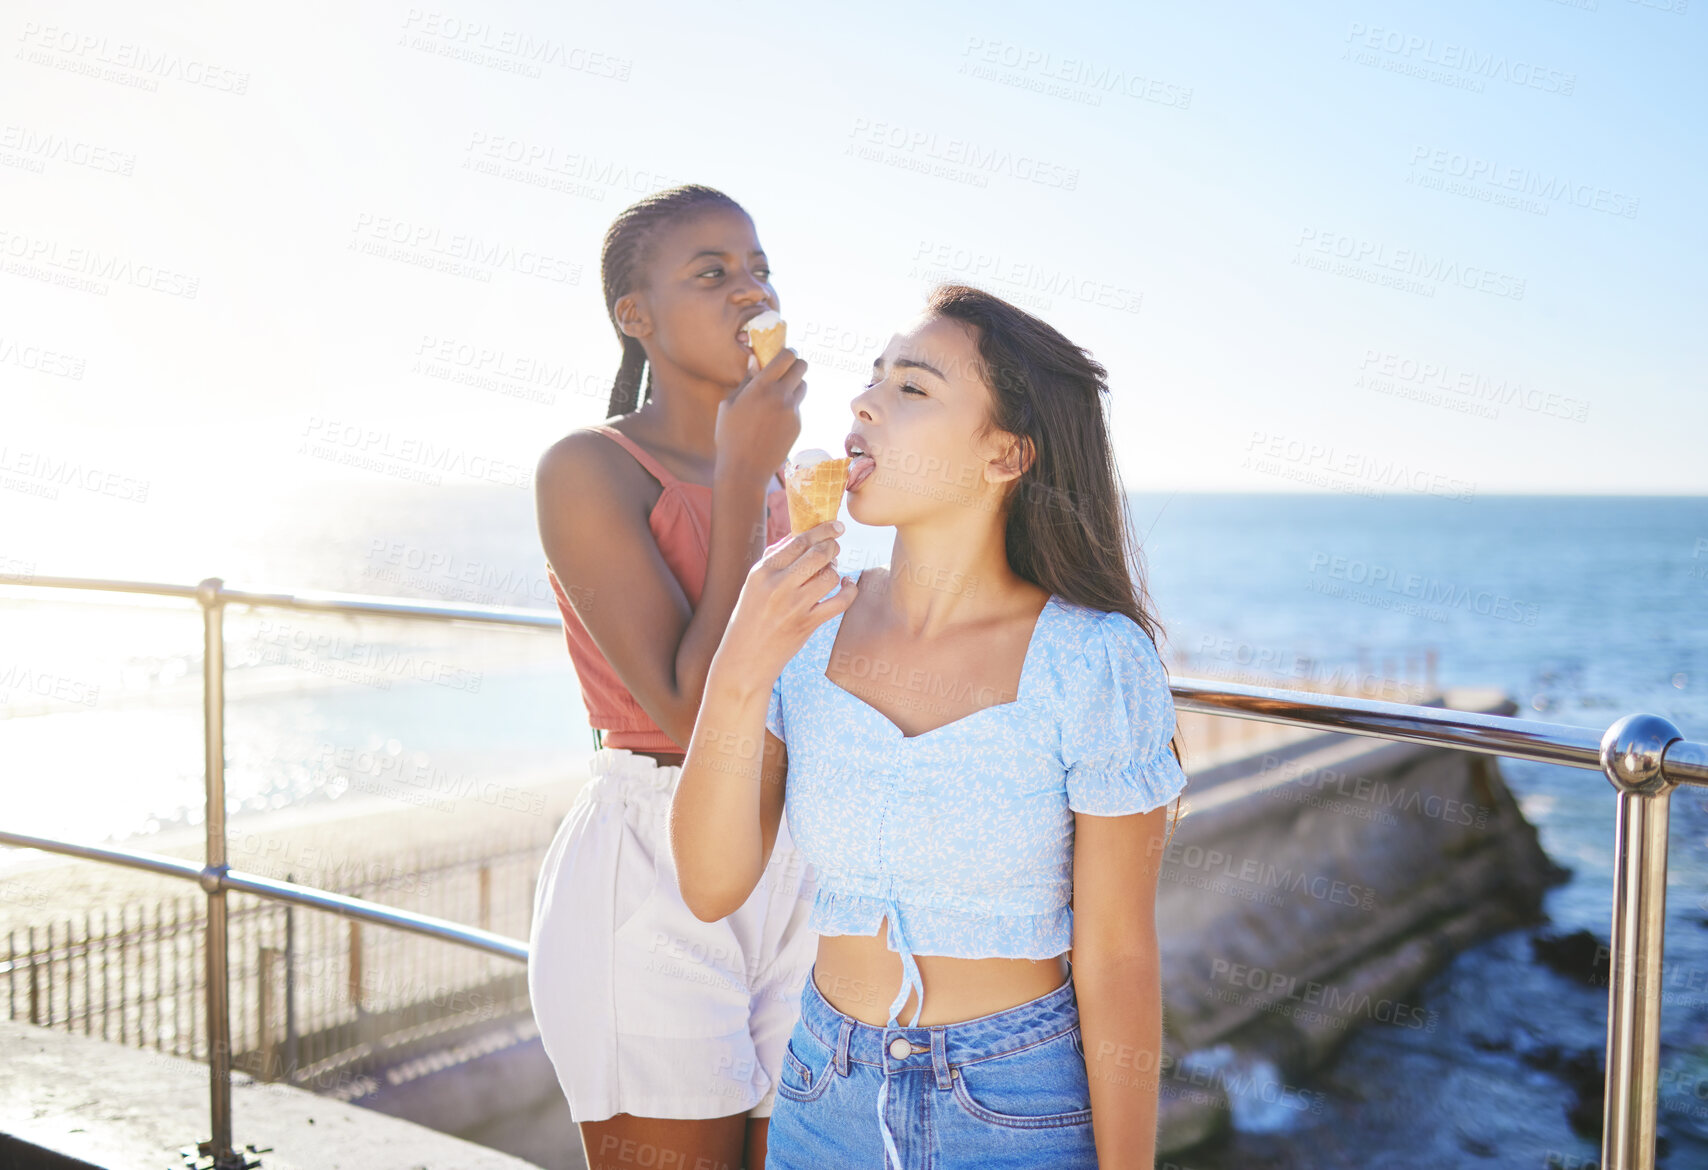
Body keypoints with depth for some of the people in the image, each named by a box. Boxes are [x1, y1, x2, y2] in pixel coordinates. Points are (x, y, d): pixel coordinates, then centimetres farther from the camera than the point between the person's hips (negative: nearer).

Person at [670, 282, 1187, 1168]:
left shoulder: (1097, 664, -18)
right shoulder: (806, 626, -6)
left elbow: (1118, 964, -13)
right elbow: (711, 889, -11)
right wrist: (740, 674, -24)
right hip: (827, 1098, 4)